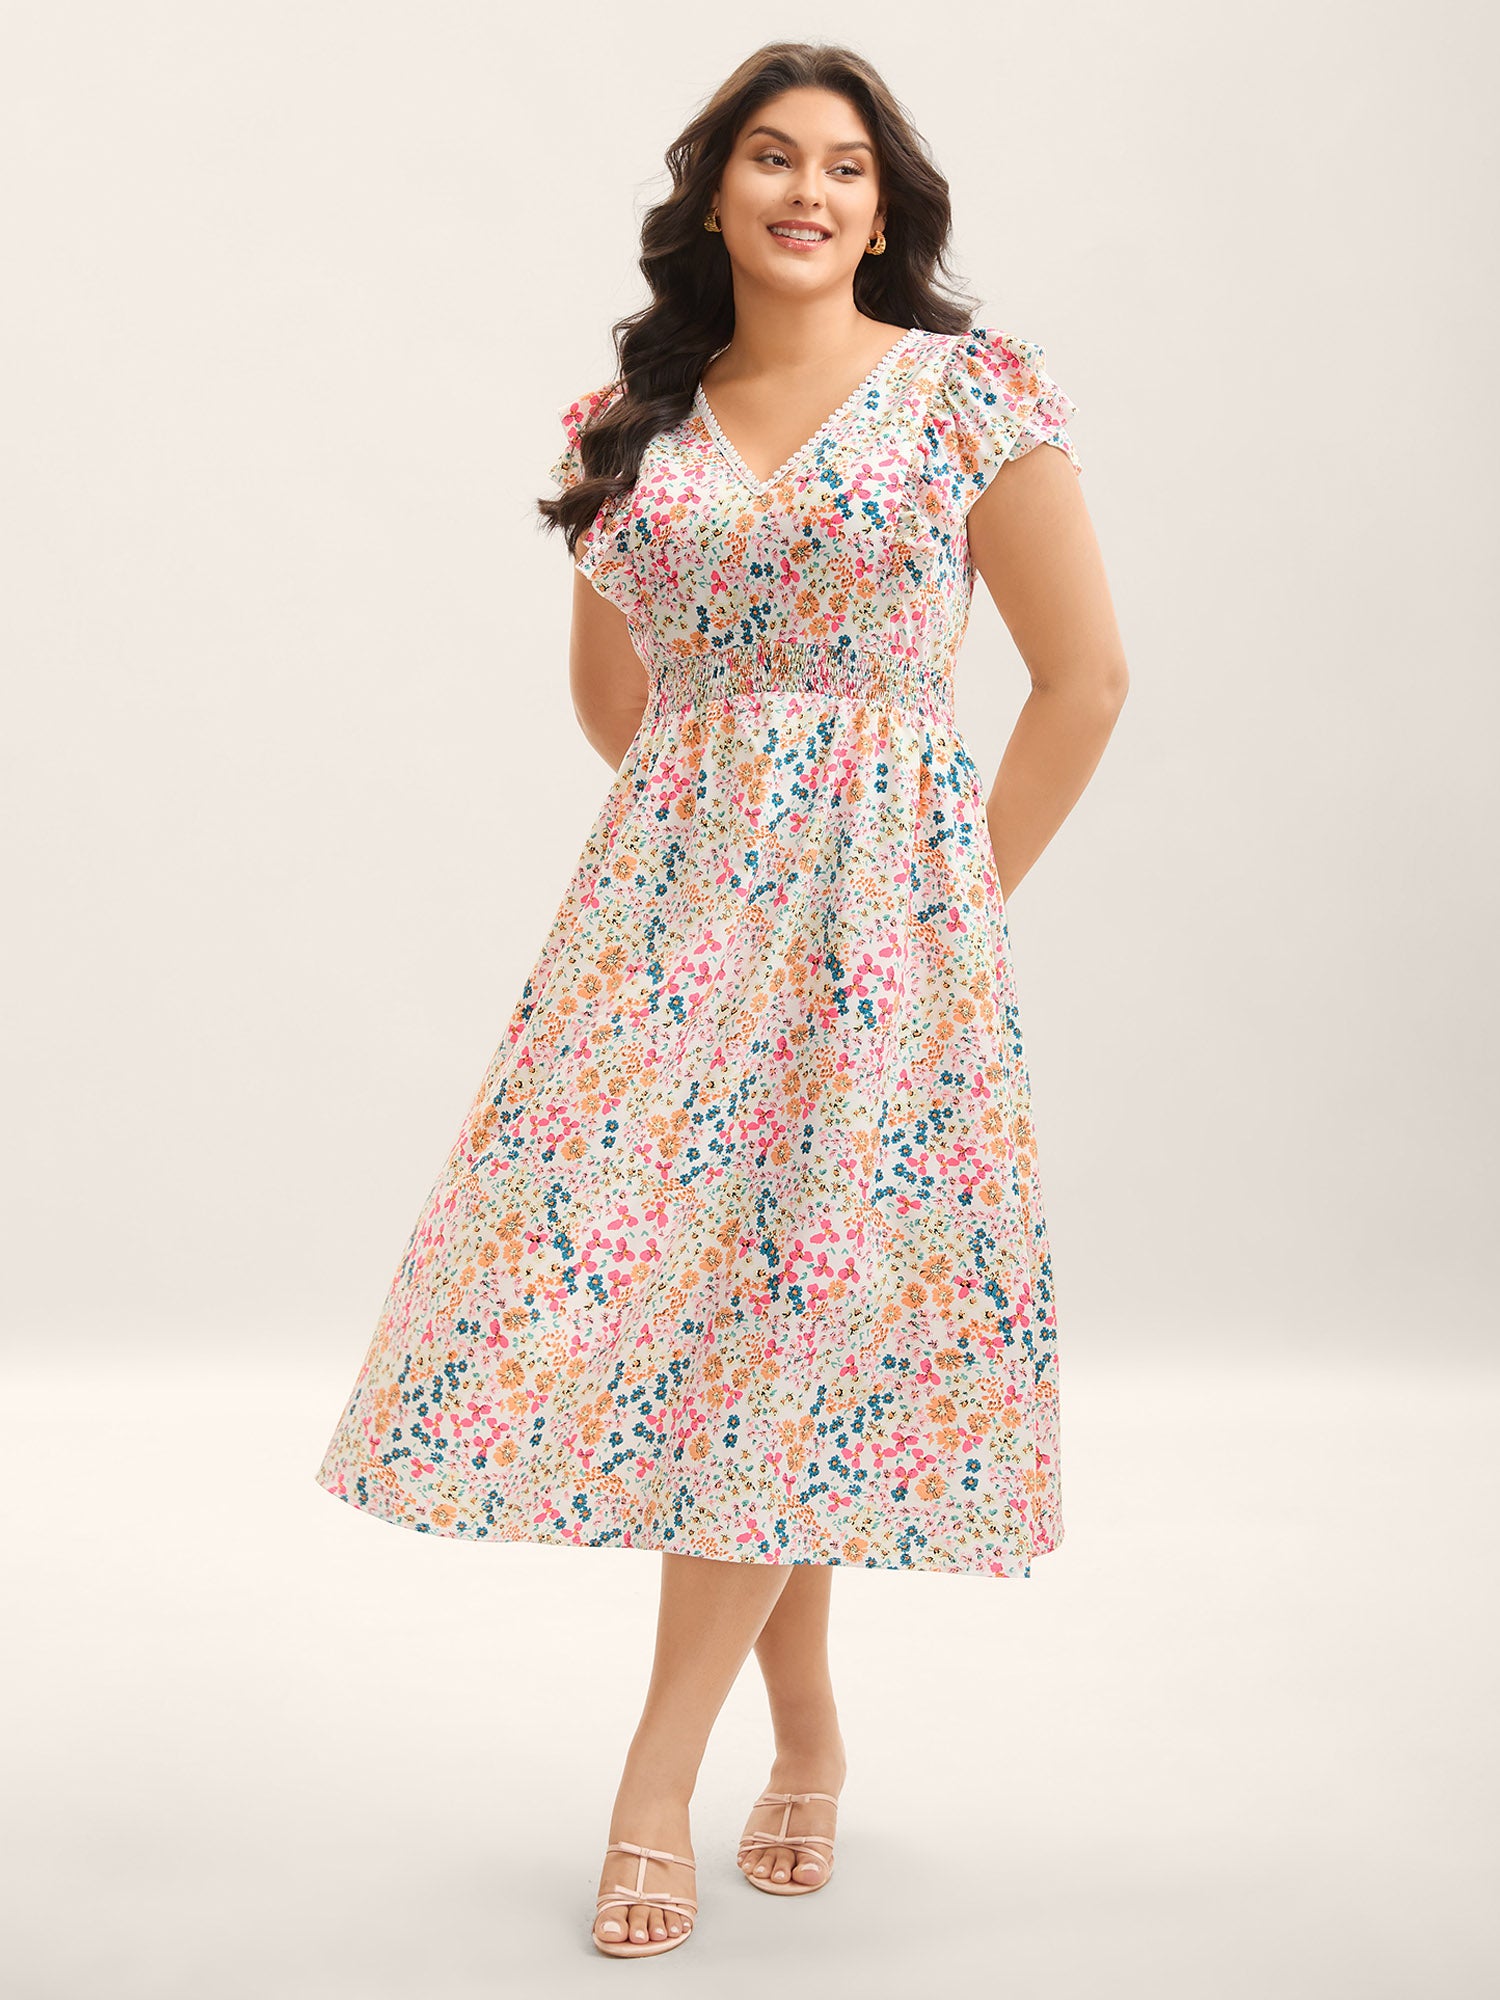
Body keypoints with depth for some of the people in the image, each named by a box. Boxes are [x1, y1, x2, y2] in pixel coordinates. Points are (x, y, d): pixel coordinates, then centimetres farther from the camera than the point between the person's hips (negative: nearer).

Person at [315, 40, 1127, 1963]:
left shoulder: (972, 391, -1)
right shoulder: (626, 423, 9)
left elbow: (1085, 673, -1)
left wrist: (960, 900, -2)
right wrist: (711, 843, 12)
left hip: (877, 909, -3)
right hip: (671, 912, 3)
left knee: (788, 1316, -5)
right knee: (673, 1297, 2)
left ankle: (660, 1772, 3)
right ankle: (807, 1734, 20)